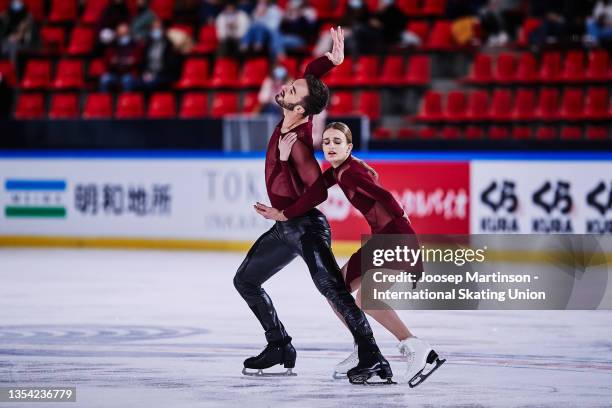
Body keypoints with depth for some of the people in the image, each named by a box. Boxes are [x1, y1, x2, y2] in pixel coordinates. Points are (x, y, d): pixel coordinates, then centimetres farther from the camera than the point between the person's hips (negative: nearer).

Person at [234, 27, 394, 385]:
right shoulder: (292, 120, -2)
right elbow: (311, 75, 10)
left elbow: (318, 192, -26)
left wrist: (283, 213, -17)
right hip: (286, 229, 10)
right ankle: (280, 348, 25)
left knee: (329, 284, -25)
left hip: (306, 224, -10)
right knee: (245, 280, 19)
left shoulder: (298, 143, -25)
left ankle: (372, 358, -33)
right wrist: (333, 61, -7)